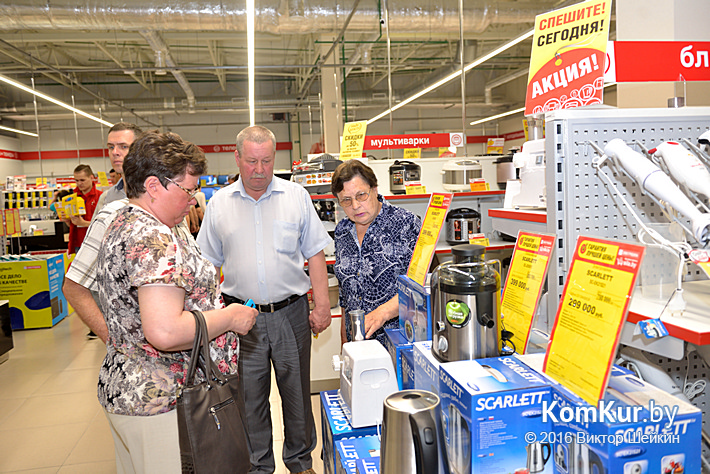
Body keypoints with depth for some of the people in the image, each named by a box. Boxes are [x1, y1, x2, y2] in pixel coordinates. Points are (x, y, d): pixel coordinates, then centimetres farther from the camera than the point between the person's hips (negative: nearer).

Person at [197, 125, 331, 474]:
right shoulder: (219, 203, 3)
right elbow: (207, 264, 8)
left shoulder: (296, 196, 0)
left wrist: (322, 305, -2)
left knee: (297, 392, 12)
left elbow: (315, 254, 2)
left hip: (291, 313, 0)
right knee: (249, 397, 12)